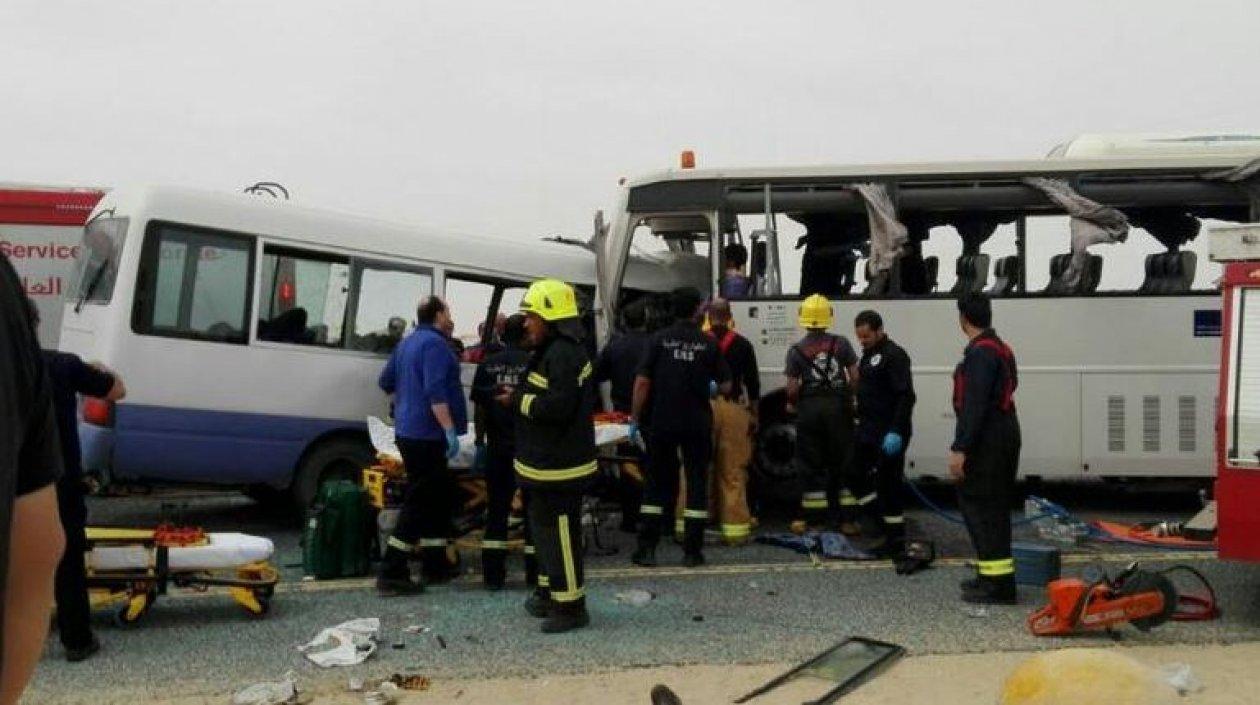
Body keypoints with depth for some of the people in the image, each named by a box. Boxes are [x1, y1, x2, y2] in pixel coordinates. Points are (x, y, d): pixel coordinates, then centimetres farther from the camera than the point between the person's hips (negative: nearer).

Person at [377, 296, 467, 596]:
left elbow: (386, 381, 23)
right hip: (426, 435, -10)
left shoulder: (407, 343, 15)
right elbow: (436, 392, -25)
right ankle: (391, 574, -8)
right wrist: (450, 429, -26)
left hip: (409, 431, 10)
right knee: (419, 502, -7)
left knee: (440, 495, 18)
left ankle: (435, 563, 23)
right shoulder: (435, 343, -15)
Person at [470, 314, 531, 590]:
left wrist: (480, 441, 11)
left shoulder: (488, 365, 4)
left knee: (497, 509, 11)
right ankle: (534, 574, 10)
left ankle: (493, 575, 12)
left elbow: (480, 409, 4)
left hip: (498, 448, 3)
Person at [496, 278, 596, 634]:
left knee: (559, 532, -4)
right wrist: (520, 397, 7)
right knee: (545, 527, 21)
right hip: (548, 463, 11)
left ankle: (571, 606, 4)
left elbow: (559, 405, -28)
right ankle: (550, 593, 35)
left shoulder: (563, 354, -20)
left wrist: (518, 400, -17)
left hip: (560, 467, -11)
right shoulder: (551, 352, 15)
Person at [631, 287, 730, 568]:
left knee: (657, 484, 10)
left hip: (661, 423, 1)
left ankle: (646, 548, 9)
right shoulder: (708, 343, -3)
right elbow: (726, 386, -1)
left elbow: (642, 382, -8)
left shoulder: (659, 339, -5)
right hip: (697, 425, 0)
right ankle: (692, 551, 8)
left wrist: (635, 419, -1)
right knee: (696, 483, 8)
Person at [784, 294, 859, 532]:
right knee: (841, 461, 9)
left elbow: (792, 387, -5)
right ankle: (845, 516, 12)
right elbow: (855, 376, 0)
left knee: (810, 463, 6)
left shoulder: (797, 350, -4)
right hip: (838, 406, 1)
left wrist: (791, 404, 15)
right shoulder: (841, 343, 0)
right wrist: (849, 397, 17)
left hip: (809, 408, -1)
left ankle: (808, 517, 8)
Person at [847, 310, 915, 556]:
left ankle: (896, 540, 5)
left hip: (889, 434, -9)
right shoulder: (868, 355, 15)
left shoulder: (894, 356, -14)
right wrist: (860, 421, 19)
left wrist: (896, 432, -26)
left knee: (887, 483, -4)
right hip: (868, 430, 9)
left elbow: (906, 397, -21)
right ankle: (878, 517, 26)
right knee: (854, 474, 12)